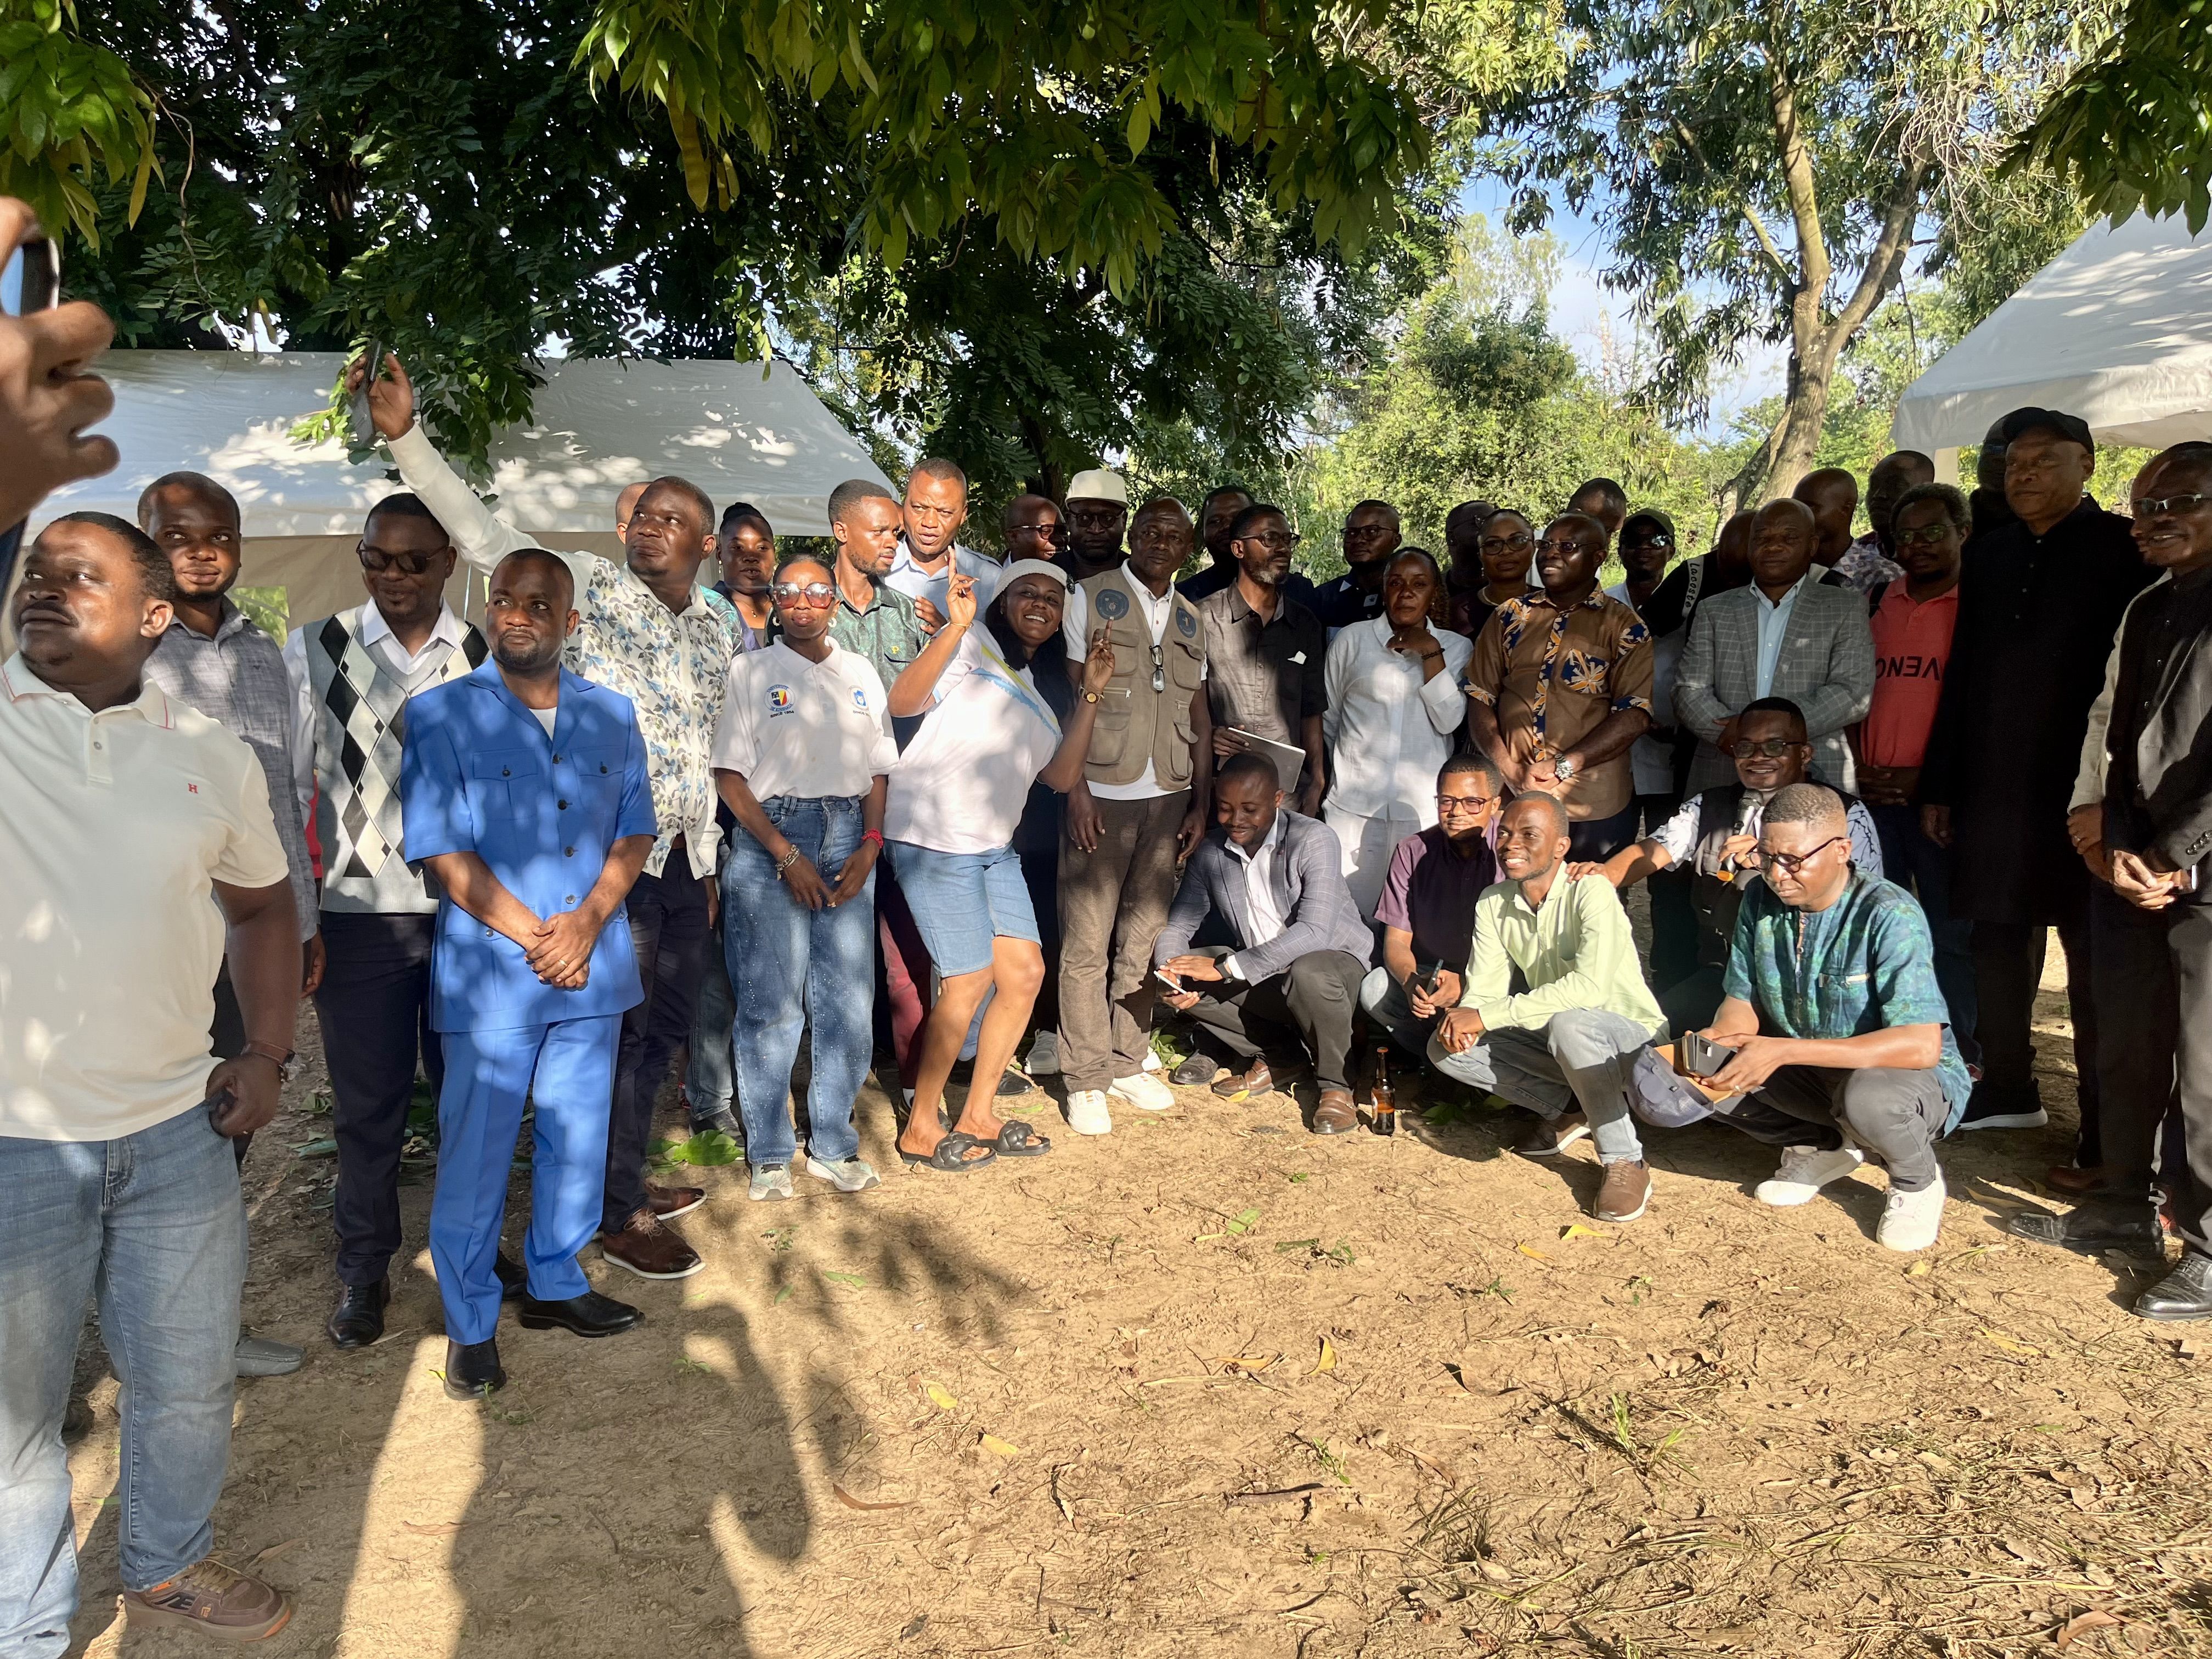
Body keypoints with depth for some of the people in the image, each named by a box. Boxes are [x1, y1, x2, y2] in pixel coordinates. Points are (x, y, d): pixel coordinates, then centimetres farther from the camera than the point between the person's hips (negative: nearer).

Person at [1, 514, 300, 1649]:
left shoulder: (214, 759, 4)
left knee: (187, 1381, 18)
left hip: (178, 1130, 3)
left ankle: (169, 1567, 43)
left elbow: (262, 907, 16)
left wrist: (267, 1052, 5)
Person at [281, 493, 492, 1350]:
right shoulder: (314, 651, 2)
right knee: (367, 1102, 8)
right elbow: (286, 788, 3)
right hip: (360, 912, -1)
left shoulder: (486, 659, 4)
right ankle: (363, 1271, 27)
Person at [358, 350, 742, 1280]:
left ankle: (625, 1178, 35)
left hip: (683, 856, 6)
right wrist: (405, 437, -28)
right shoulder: (588, 587, -4)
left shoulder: (723, 627, 11)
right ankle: (619, 1219, 17)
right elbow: (480, 531, -16)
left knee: (664, 1029, 16)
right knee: (617, 1030, 2)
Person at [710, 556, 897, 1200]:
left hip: (848, 837, 4)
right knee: (771, 999, -2)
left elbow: (879, 768, 14)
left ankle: (833, 1142, 17)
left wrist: (870, 844, -1)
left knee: (848, 996, 3)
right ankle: (769, 1153, 9)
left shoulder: (860, 672, 14)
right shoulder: (751, 670, 3)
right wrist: (786, 856, -11)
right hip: (770, 836, -3)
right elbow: (730, 775, -3)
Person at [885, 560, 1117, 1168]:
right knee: (971, 980, -8)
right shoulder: (973, 645, -1)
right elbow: (902, 702, -16)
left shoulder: (1034, 695, 23)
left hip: (993, 845, 9)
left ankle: (977, 1117, 21)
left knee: (1024, 973, 6)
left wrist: (1091, 692, 8)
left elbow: (1062, 775, 11)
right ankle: (920, 1129, 9)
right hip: (935, 837, -8)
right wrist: (956, 626, -23)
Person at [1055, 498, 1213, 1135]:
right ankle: (1086, 1078, 7)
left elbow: (1200, 715, 16)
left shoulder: (1190, 619, 16)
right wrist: (1077, 789, -11)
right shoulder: (1091, 598, 2)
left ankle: (1128, 1062, 20)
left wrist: (1200, 801, 9)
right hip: (1102, 796, -4)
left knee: (1143, 938, 7)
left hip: (1167, 799, 4)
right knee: (1087, 943, -2)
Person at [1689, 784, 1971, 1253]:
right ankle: (1824, 1147, 10)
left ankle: (1918, 1180, -2)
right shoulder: (1760, 902, -8)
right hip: (1812, 1074, 6)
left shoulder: (1889, 916, -26)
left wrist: (1784, 1051, -40)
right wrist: (1718, 1039, -26)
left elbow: (1921, 1046, -34)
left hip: (1909, 1075, -6)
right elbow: (1742, 1003, 0)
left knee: (1866, 1096, -39)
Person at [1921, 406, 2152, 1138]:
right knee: (1998, 941, 11)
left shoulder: (2125, 550, -3)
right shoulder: (1987, 557, 12)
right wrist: (1939, 786, 10)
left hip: (2084, 793, -5)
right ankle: (2007, 1090, 24)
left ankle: (2105, 1122, 11)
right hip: (1992, 789, 5)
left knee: (2095, 961, 3)